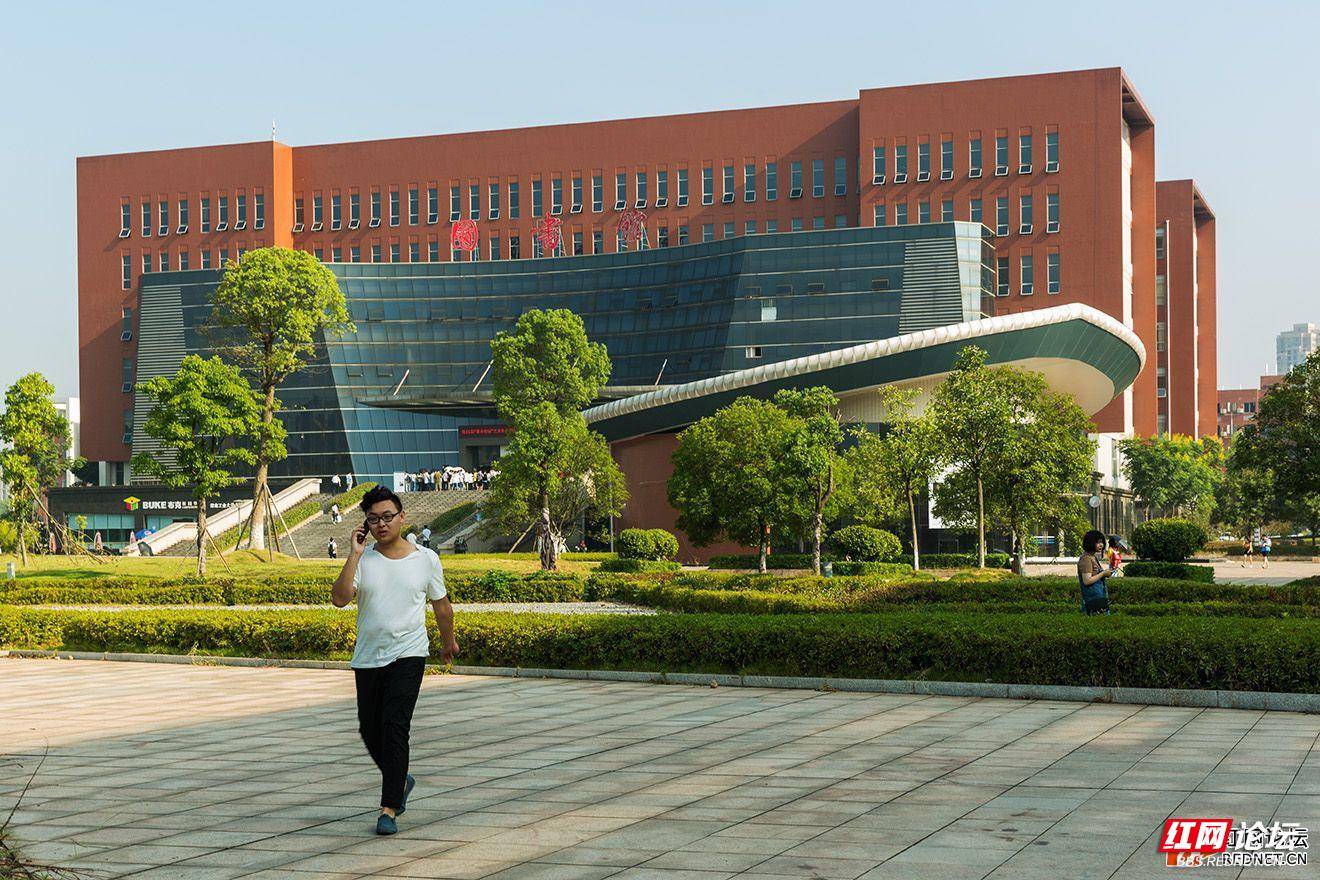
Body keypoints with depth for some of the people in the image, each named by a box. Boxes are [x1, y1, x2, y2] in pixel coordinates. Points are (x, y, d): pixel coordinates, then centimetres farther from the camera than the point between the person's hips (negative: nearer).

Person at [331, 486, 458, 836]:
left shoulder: (426, 559, 1)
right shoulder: (363, 560, 0)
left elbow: (441, 606, 15)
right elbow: (339, 599, -16)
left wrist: (448, 642, 25)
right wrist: (354, 554, -18)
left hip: (408, 655, -3)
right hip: (367, 659, 3)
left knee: (394, 726, -14)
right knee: (370, 731, 11)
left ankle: (389, 808, -10)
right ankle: (400, 781, 38)